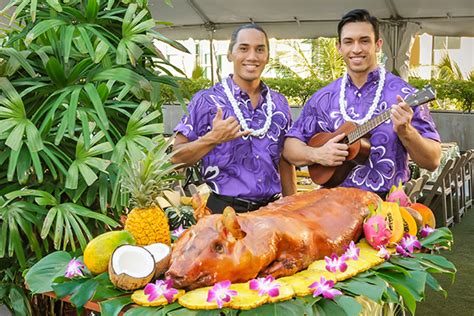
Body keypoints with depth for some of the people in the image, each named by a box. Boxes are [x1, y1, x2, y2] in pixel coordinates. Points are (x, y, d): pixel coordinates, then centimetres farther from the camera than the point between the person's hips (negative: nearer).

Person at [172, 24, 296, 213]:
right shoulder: (206, 100, -8)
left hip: (271, 208, 5)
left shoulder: (279, 104, 7)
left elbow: (285, 163, 13)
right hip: (224, 209, -4)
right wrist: (212, 139, -24)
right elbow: (177, 157, -9)